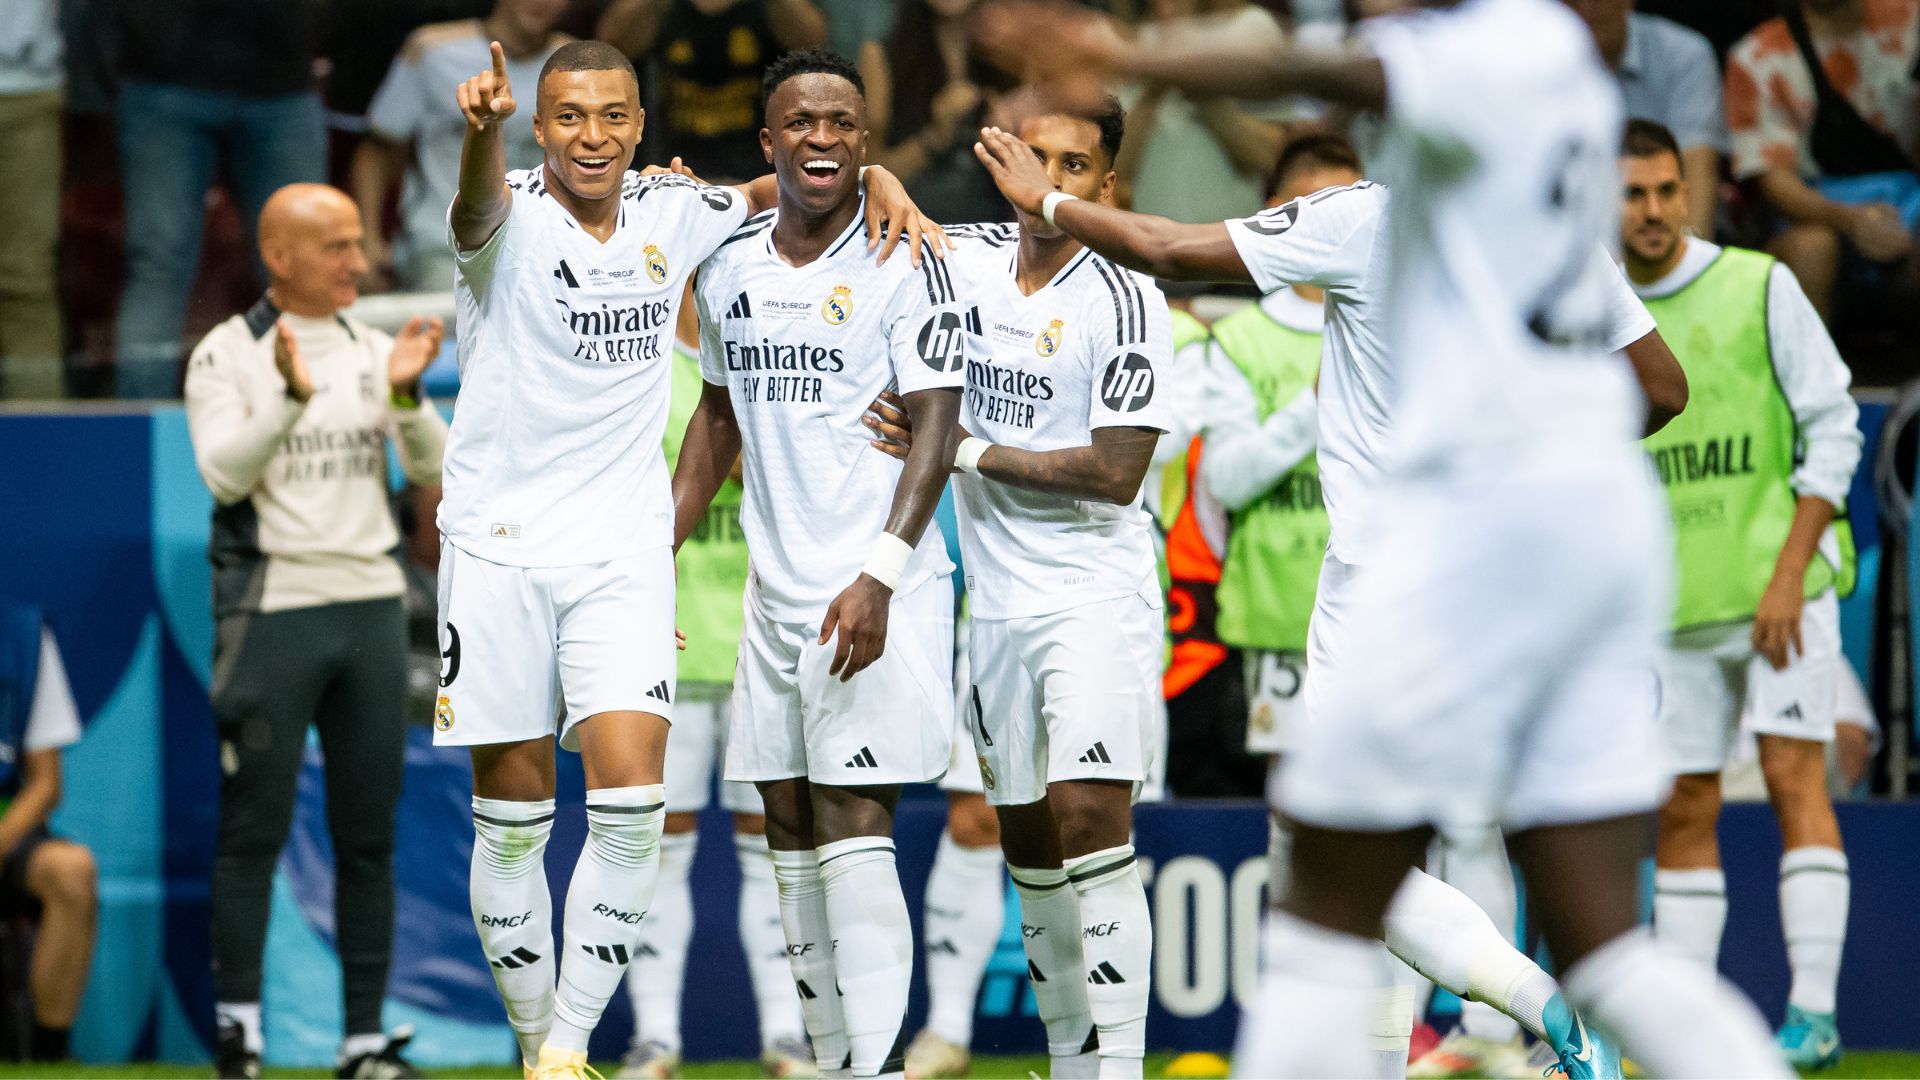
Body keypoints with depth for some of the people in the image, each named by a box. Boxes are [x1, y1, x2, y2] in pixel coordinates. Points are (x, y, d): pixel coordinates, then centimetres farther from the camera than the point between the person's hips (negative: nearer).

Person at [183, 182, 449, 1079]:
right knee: (253, 832, -4)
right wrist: (291, 398, -29)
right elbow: (224, 471, -16)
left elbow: (431, 467, 2)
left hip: (371, 606, 5)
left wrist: (406, 396, -17)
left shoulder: (374, 349, 10)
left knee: (369, 834, 6)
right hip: (271, 607, -5)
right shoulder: (227, 355, -4)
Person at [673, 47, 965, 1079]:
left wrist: (878, 578, -21)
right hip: (776, 594, 7)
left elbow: (935, 430, -11)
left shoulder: (903, 264, -8)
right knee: (790, 830, 7)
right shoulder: (732, 268, 11)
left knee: (853, 829, -14)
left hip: (875, 597, -7)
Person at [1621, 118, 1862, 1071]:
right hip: (1675, 603, 4)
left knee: (1793, 778, -11)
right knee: (1682, 809, 4)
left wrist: (1788, 574, -13)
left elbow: (1832, 429, -7)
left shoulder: (1760, 288, -4)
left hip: (1780, 586, -4)